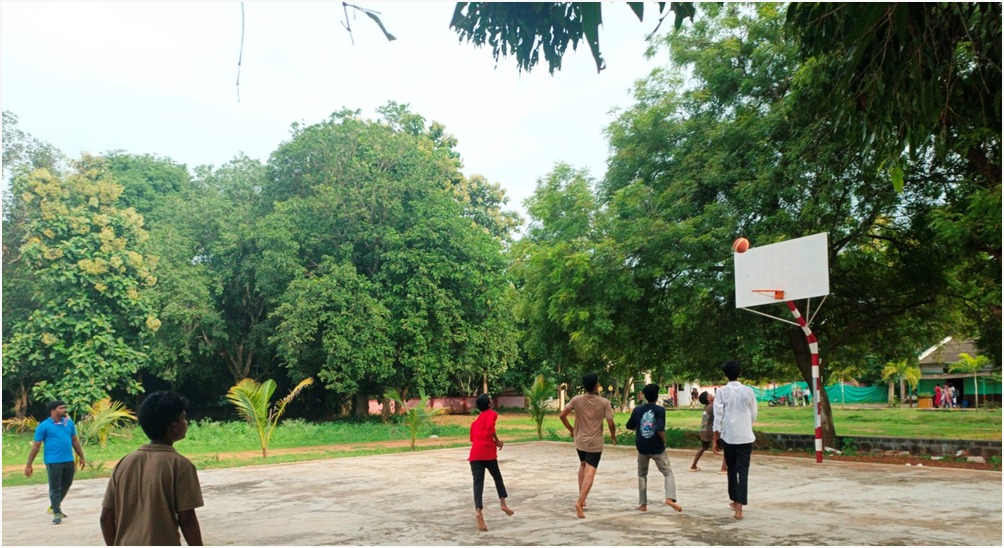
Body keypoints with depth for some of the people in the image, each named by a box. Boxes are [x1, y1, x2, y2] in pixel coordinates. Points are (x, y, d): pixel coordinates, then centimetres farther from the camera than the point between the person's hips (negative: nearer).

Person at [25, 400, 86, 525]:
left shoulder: (69, 423, 8)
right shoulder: (43, 426, -5)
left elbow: (75, 442, 16)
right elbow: (35, 447, -3)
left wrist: (82, 458, 17)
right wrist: (28, 465, -4)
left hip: (69, 461, 5)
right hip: (53, 462, -5)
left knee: (66, 486, 16)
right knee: (55, 488, 0)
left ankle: (53, 507, 35)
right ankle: (57, 513, 9)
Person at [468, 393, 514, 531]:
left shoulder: (475, 421, 26)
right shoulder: (491, 414, 6)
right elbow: (490, 427, -14)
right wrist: (497, 441, -1)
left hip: (475, 454, 4)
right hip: (488, 453, -4)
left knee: (478, 483, -7)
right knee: (497, 477, 20)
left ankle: (478, 510, -26)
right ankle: (503, 504, 16)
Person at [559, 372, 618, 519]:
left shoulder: (576, 400, -6)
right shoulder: (604, 402, -12)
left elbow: (562, 415, -6)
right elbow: (610, 423, -12)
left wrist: (571, 429, 10)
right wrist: (613, 435, 9)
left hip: (580, 441, 3)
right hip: (595, 443, -3)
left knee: (583, 466, 26)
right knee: (590, 473, -6)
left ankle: (581, 498, 25)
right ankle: (580, 502, -22)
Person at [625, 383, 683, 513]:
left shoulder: (637, 409, 1)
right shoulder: (660, 410, -10)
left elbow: (629, 426, 11)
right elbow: (660, 429, -20)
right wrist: (664, 442, -3)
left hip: (642, 448, 3)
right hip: (657, 448, -3)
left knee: (642, 474, 18)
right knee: (668, 473, 8)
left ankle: (643, 504, 14)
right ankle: (670, 498, -13)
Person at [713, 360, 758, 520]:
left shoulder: (722, 392, -5)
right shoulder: (748, 391, 0)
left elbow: (718, 416, -7)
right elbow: (754, 415, 7)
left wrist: (715, 440, -1)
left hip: (729, 436, 0)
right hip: (745, 436, 0)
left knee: (732, 468, 18)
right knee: (743, 470, -2)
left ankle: (734, 500, 32)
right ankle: (739, 506, -12)